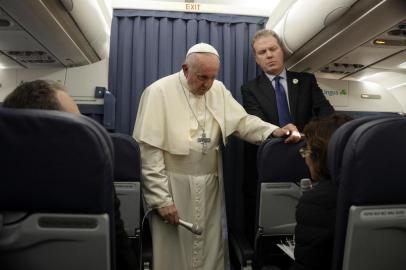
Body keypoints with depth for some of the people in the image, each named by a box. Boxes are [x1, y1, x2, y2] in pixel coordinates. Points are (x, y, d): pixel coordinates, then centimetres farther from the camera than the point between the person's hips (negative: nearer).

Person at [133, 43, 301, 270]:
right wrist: (161, 198, -14)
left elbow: (243, 121, 3)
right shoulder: (159, 91, -11)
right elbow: (149, 151, -13)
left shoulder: (218, 90, 6)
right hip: (174, 188, -4)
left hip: (210, 187, 5)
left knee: (212, 251, 15)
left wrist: (275, 131, -17)